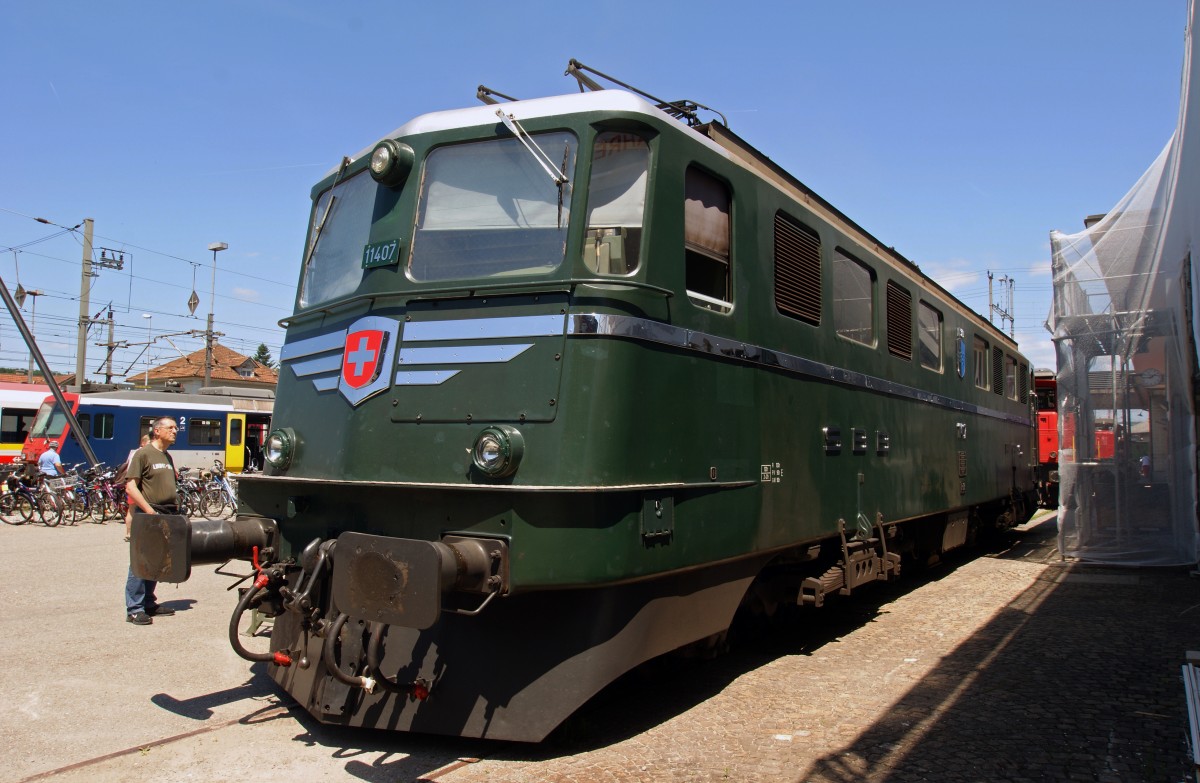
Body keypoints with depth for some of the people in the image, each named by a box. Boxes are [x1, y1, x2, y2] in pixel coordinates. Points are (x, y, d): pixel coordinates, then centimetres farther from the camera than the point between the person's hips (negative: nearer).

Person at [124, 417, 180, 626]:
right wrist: (149, 510, -20)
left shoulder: (168, 457, 18)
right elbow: (131, 487, -14)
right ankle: (134, 609, -2)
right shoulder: (143, 454, -7)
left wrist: (173, 511, 15)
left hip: (166, 517, 8)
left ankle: (148, 603, 21)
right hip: (147, 516, -8)